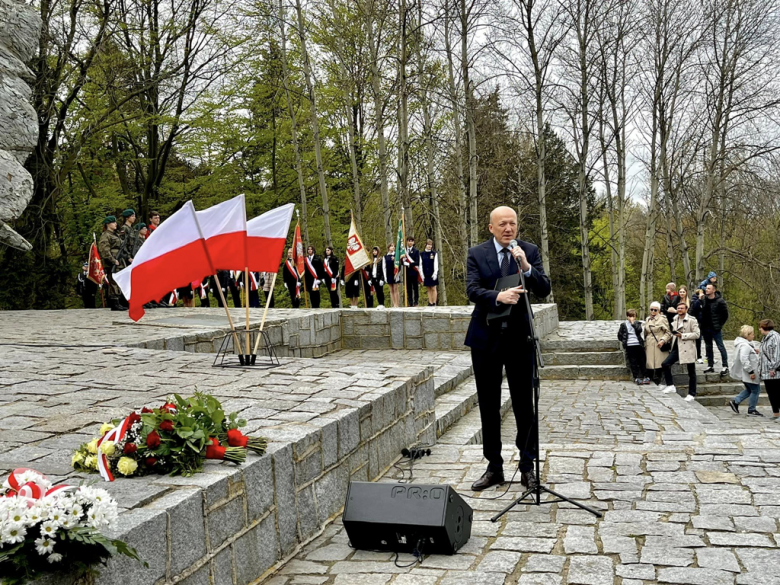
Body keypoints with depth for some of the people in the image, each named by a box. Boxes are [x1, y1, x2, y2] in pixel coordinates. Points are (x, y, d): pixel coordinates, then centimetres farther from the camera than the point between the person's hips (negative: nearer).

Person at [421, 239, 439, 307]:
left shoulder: (434, 254, 0)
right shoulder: (422, 255, 6)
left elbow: (436, 264, -4)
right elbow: (420, 265, 5)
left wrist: (435, 273, -13)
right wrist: (422, 275, -1)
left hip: (433, 275, -2)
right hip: (426, 275, 3)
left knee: (433, 289, 0)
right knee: (428, 289, 6)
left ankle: (434, 303, 3)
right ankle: (430, 303, 9)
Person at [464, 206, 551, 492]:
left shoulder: (530, 252, 2)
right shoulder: (477, 254, 0)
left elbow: (544, 290, -5)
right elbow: (472, 290, -12)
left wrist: (526, 267, -21)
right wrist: (498, 296, -30)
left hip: (519, 337, 0)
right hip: (486, 338, 1)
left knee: (524, 405, 3)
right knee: (488, 405, 8)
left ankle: (527, 467, 15)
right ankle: (494, 467, 20)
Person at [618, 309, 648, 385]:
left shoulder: (637, 323, 9)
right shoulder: (624, 324, 9)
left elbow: (639, 330, -11)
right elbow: (619, 335, 12)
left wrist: (633, 323, -11)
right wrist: (623, 341, 3)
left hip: (639, 344, 1)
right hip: (629, 345, -1)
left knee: (642, 361, 4)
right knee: (633, 362, 0)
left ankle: (644, 377, 9)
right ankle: (636, 377, 2)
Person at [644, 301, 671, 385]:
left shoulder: (662, 319, -2)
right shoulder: (647, 320, 16)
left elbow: (668, 333, -5)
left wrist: (663, 340, -17)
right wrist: (645, 344, 19)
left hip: (659, 345, -6)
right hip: (649, 346, 6)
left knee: (659, 364, -8)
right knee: (649, 364, 3)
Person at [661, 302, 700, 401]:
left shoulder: (691, 320, -7)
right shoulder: (675, 320, 14)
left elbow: (697, 334, -14)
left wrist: (682, 335, -18)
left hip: (688, 349, -6)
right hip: (677, 348, 6)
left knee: (691, 373, 3)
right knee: (665, 364, -8)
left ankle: (692, 394, 12)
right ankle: (671, 386, 3)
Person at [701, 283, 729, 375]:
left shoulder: (720, 301, -10)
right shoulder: (703, 299, 2)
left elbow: (725, 315, -3)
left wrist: (720, 325, -4)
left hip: (715, 329, -5)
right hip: (706, 328, 5)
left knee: (721, 347, -2)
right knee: (708, 347, 13)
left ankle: (725, 366, 2)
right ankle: (710, 365, 22)